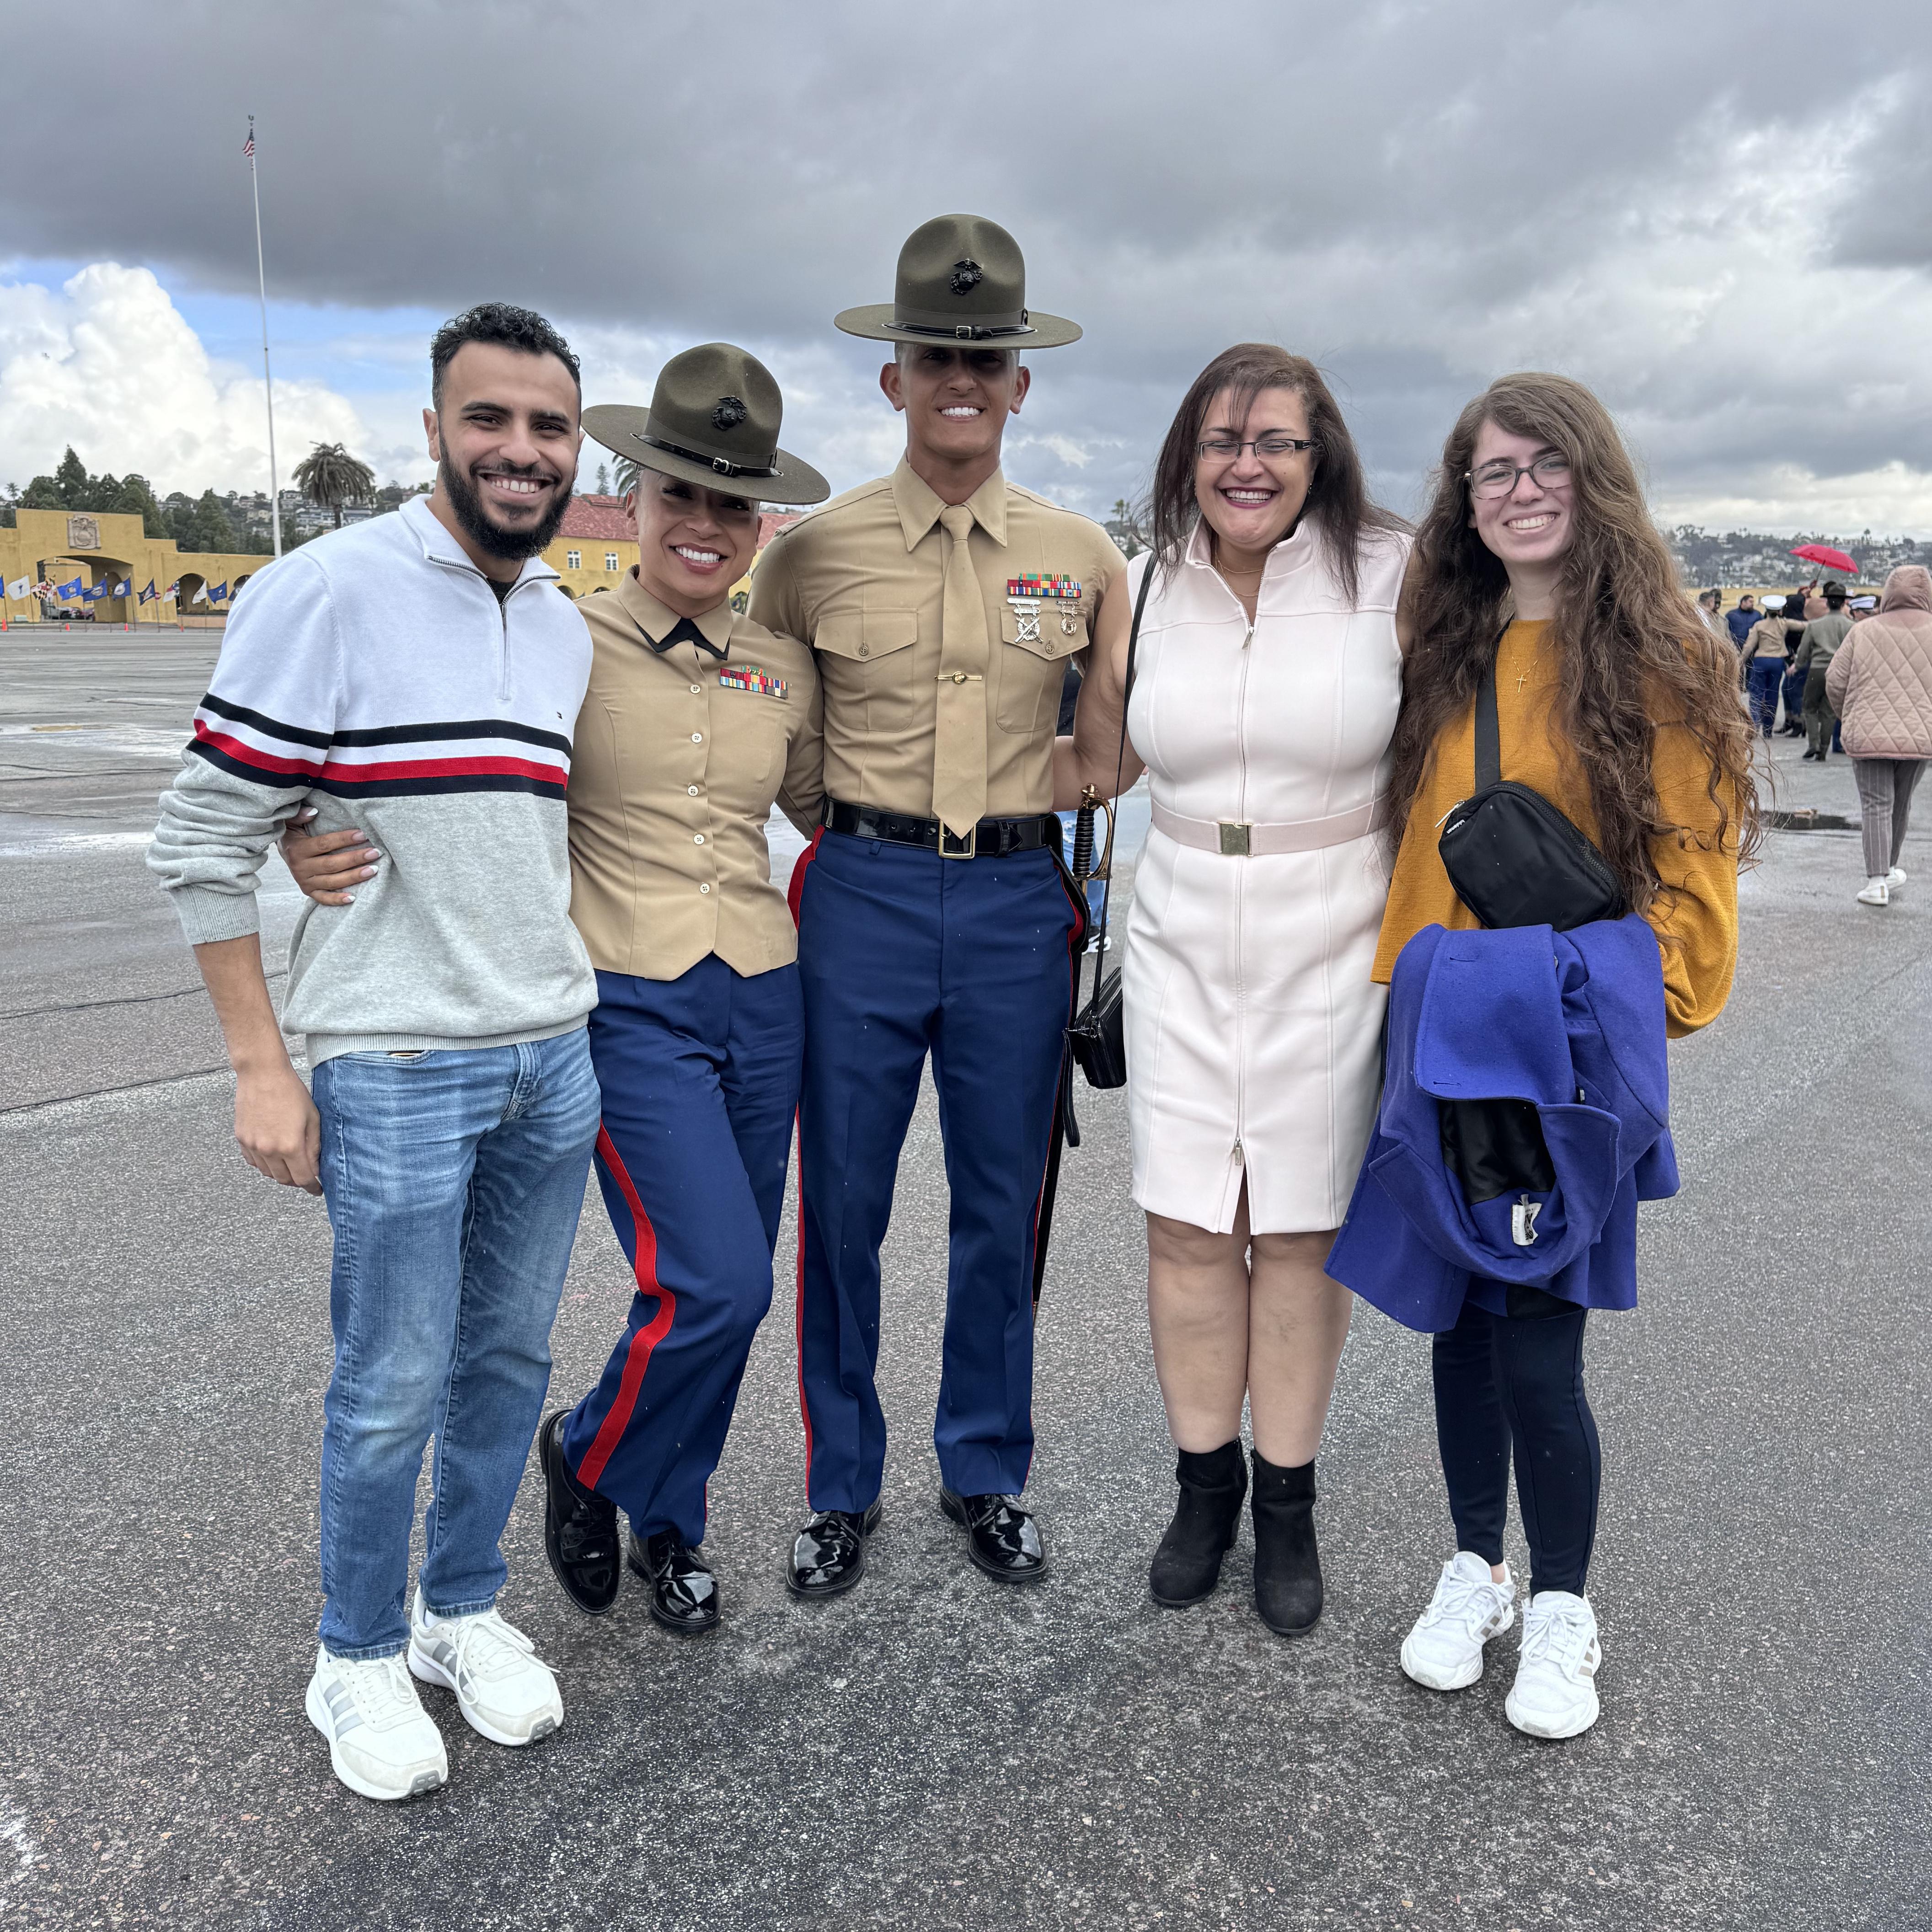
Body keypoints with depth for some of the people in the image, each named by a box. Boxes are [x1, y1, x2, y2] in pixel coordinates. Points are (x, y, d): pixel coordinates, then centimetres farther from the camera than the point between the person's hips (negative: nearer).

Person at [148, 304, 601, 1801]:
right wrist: (262, 1067, -11)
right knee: (394, 1388, 5)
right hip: (394, 1069, -6)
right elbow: (206, 838, -10)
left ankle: (465, 1609, 36)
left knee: (510, 1358, 16)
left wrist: (568, 1003, 16)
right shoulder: (330, 591, -11)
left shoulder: (569, 630, 9)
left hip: (553, 1058, 6)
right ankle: (360, 1658, 27)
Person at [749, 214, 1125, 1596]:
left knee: (1004, 1207, 10)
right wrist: (848, 798, 4)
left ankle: (989, 1478, 29)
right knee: (841, 1205, 5)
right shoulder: (816, 549, 1)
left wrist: (1031, 784, 5)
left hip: (1020, 902, 1)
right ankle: (843, 1489, 24)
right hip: (863, 895, -1)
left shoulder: (1079, 555, 5)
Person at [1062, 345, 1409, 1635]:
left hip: (1333, 938, -2)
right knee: (1187, 1223, 5)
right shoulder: (1146, 587, 4)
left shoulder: (1391, 573, -5)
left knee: (1301, 1225, 5)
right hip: (1183, 935, 3)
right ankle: (1205, 1484, 26)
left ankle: (1289, 1505, 24)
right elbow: (1094, 764, 14)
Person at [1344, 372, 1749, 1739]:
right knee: (1459, 1321, 14)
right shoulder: (1445, 660, 10)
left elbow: (1691, 869, -3)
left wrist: (1641, 1008, -11)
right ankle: (1477, 1569, 34)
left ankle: (1562, 1613, 22)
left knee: (1539, 1346, -3)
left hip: (1574, 1056, -4)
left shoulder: (1656, 660, -3)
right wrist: (1401, 988, 6)